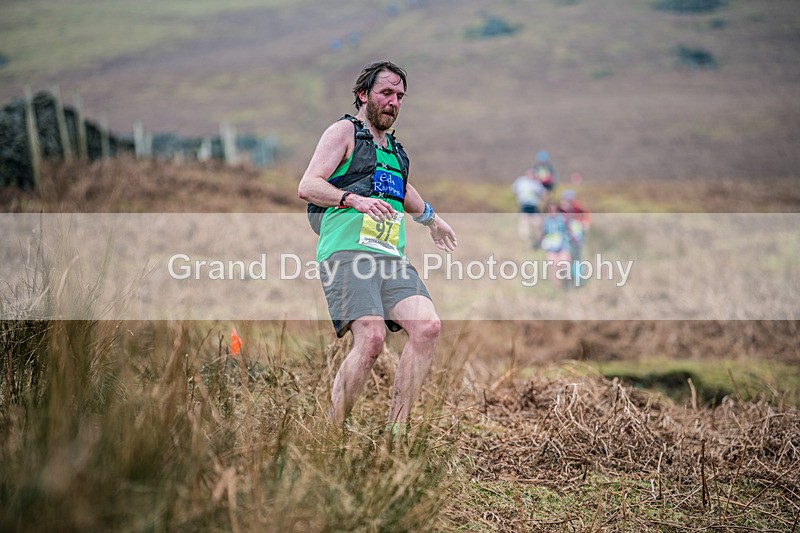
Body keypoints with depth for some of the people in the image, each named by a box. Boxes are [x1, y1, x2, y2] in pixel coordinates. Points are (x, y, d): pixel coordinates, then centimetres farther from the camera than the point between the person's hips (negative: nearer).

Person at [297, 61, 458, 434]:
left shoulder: (394, 148, 29)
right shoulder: (345, 131, 8)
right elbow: (308, 186, -4)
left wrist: (431, 218, 62)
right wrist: (353, 199, -19)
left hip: (392, 258, 7)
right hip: (347, 250, -7)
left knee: (427, 326, -19)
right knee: (371, 338, -27)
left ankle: (395, 432, -18)